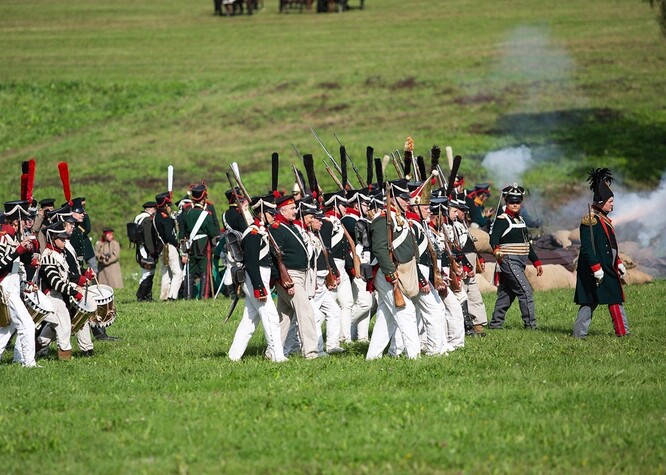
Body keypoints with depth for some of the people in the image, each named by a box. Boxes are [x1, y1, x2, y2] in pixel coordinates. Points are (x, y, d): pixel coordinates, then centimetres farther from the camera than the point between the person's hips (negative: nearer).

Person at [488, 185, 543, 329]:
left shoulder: (520, 220, 19)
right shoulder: (502, 220, -9)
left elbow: (527, 244, 26)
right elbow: (493, 237, -25)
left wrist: (536, 262, 24)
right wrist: (496, 250, -46)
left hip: (519, 263, 9)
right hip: (509, 261, -9)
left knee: (507, 294, 10)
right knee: (526, 291, -14)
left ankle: (495, 323, 15)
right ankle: (531, 325, -13)